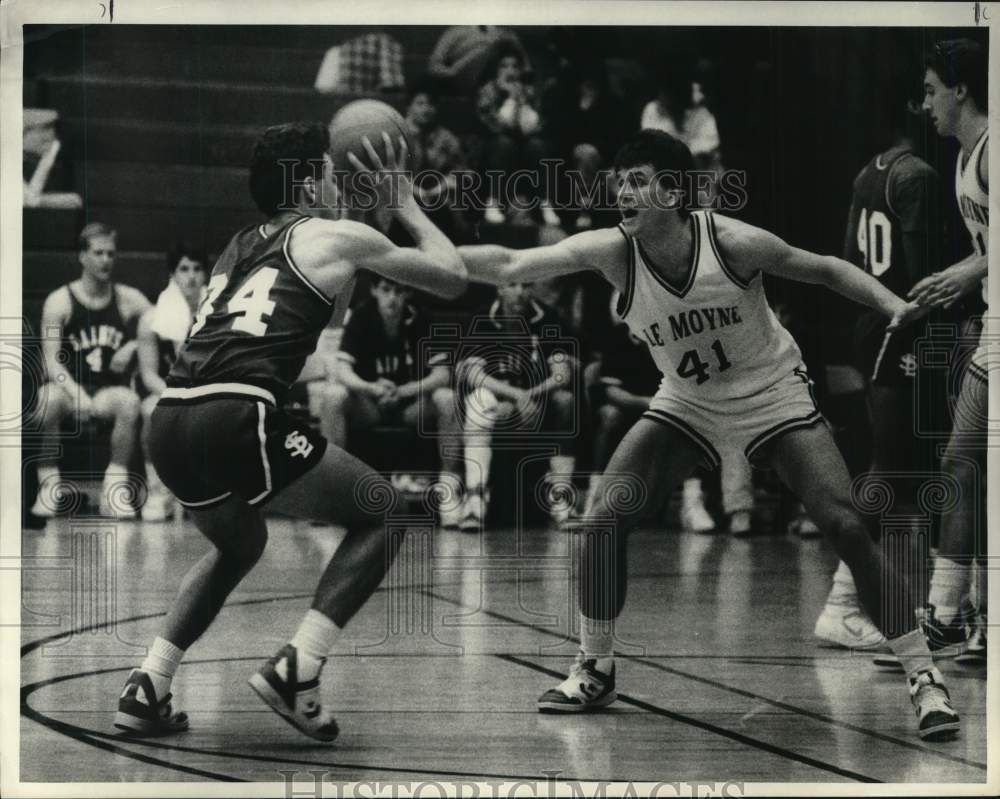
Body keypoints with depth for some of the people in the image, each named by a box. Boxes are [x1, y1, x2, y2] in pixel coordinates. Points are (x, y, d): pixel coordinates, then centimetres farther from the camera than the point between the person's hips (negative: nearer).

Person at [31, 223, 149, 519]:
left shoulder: (128, 300, 4)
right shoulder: (59, 302, -3)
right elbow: (51, 360, -10)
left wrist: (134, 346, -10)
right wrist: (76, 394, -26)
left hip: (110, 390, 1)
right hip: (68, 385, -1)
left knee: (130, 402, -33)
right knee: (47, 400, -35)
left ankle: (114, 488, -22)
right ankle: (49, 486, -22)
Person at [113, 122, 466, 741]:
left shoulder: (240, 247, 28)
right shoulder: (339, 238, 10)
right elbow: (453, 277, 20)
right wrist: (405, 204, 32)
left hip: (171, 419, 7)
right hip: (236, 418, -7)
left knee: (239, 545, 34)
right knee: (383, 515, 12)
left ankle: (149, 688, 22)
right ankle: (296, 671, -2)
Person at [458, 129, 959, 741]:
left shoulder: (733, 242, -25)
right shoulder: (613, 252, -20)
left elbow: (824, 269, -10)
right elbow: (510, 265, -23)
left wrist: (893, 304, -22)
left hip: (774, 394, -3)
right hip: (688, 406, 3)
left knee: (847, 528, -14)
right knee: (604, 520, -10)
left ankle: (925, 678, -3)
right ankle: (596, 672, 10)